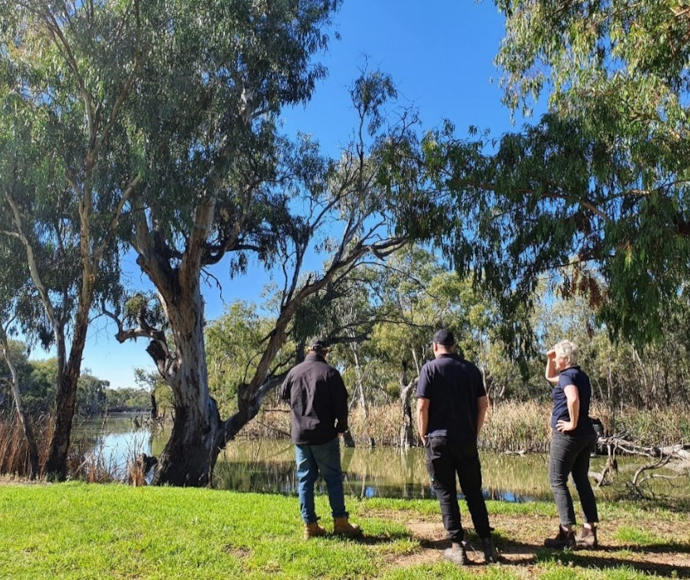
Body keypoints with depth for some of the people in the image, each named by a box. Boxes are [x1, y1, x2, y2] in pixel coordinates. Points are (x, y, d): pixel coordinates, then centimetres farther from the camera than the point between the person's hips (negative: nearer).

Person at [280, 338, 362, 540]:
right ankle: (340, 522, 9)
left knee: (305, 479, 10)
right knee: (333, 478, 7)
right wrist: (341, 426, 5)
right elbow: (341, 403, -9)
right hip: (324, 435, -4)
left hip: (299, 435, 4)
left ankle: (309, 525, 12)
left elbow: (283, 394, 20)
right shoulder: (330, 372, -8)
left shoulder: (294, 372, 4)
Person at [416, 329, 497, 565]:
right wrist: (475, 433, 14)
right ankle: (486, 542, 13)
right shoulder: (471, 368, 6)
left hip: (439, 439, -3)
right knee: (474, 492, 14)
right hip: (467, 440, 4)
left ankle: (457, 547, 7)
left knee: (446, 494, 5)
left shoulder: (430, 368, -6)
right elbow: (483, 404, 6)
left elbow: (422, 406, -12)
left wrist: (423, 436, 0)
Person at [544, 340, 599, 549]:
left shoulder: (568, 375, -13)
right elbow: (550, 377, 31)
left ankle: (567, 534, 0)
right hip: (586, 434, 9)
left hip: (568, 435, -9)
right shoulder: (580, 375, 16)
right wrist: (549, 360, 17)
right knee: (582, 480, 13)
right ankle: (590, 532, 17)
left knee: (557, 481, -1)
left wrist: (573, 423, -22)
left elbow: (573, 399, -33)